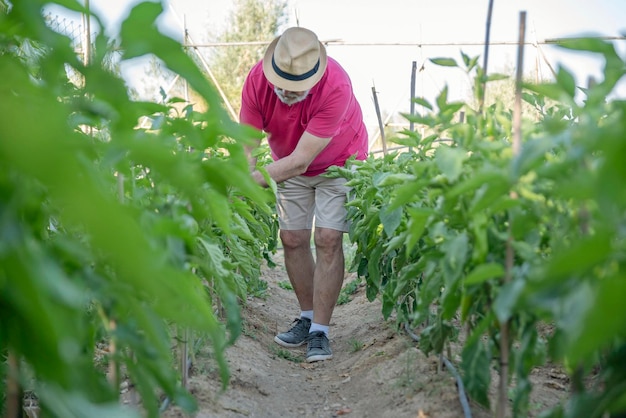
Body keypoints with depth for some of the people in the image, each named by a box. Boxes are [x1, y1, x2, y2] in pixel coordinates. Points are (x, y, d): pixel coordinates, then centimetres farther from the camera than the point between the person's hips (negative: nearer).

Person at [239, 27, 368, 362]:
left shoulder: (336, 86, -39)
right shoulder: (258, 78, -27)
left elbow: (300, 160, -39)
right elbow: (245, 146, -25)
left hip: (338, 161, -4)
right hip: (289, 165, 4)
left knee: (328, 240, -11)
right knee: (292, 238, 2)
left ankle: (320, 331, -4)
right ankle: (307, 317, 17)